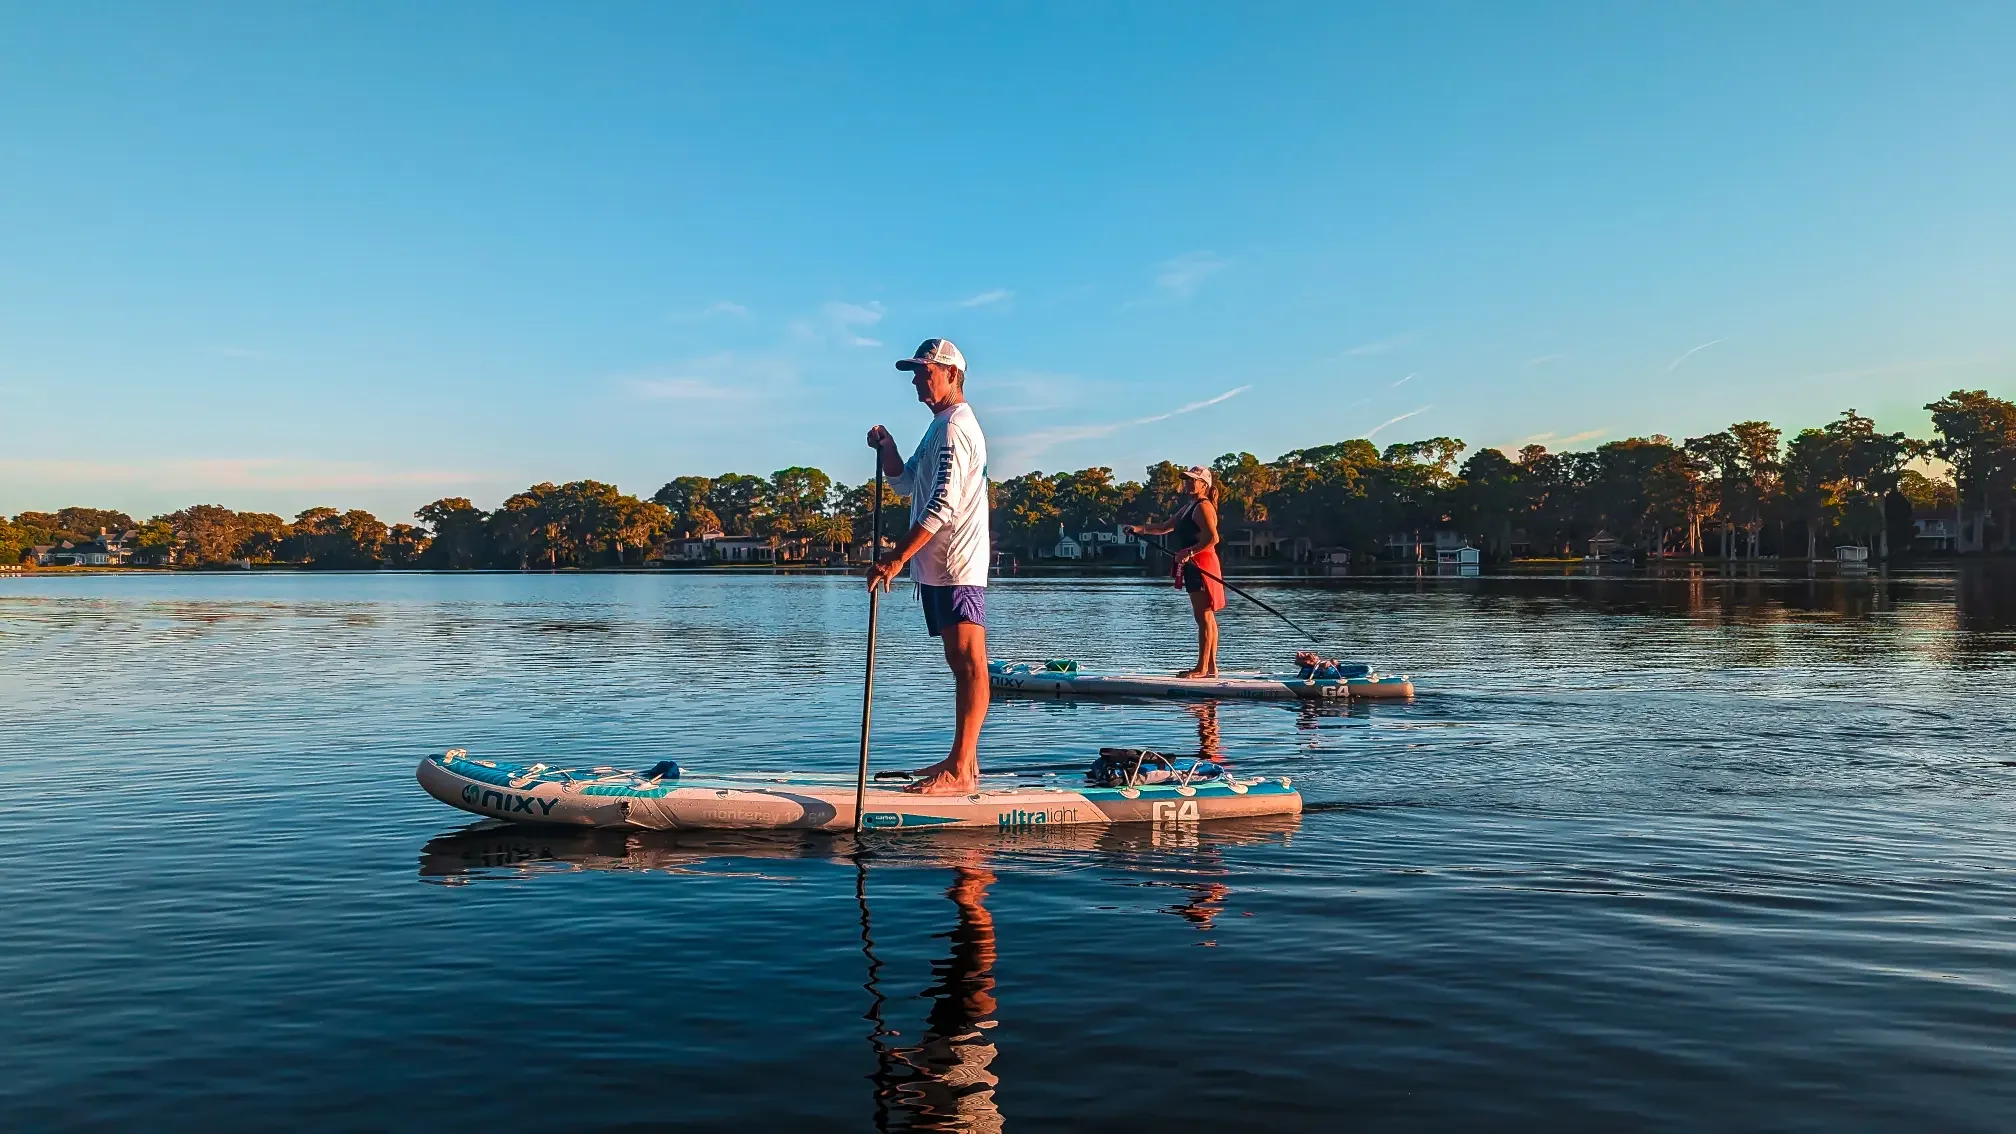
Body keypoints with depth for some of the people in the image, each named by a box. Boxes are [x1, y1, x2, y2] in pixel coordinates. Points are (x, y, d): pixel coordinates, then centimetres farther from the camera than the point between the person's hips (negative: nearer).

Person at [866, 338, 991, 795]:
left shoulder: (955, 426, -12)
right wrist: (886, 447, 7)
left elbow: (943, 504, -21)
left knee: (969, 664, -9)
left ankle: (960, 770, -10)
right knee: (960, 664, 12)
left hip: (957, 567, -11)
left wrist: (897, 558, -23)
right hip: (938, 566, 11)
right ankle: (962, 761, 19)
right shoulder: (940, 426, 21)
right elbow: (905, 483, 25)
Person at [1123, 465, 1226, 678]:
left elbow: (1213, 538, -23)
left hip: (1202, 565, -10)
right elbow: (1165, 527, 26)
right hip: (1194, 567, 10)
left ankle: (1202, 668, -7)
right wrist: (1139, 529, 15)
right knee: (1207, 618, 11)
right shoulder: (1188, 507, 20)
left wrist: (1189, 552, -27)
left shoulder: (1202, 507, -11)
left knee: (1204, 617, -8)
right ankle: (1211, 667, 15)